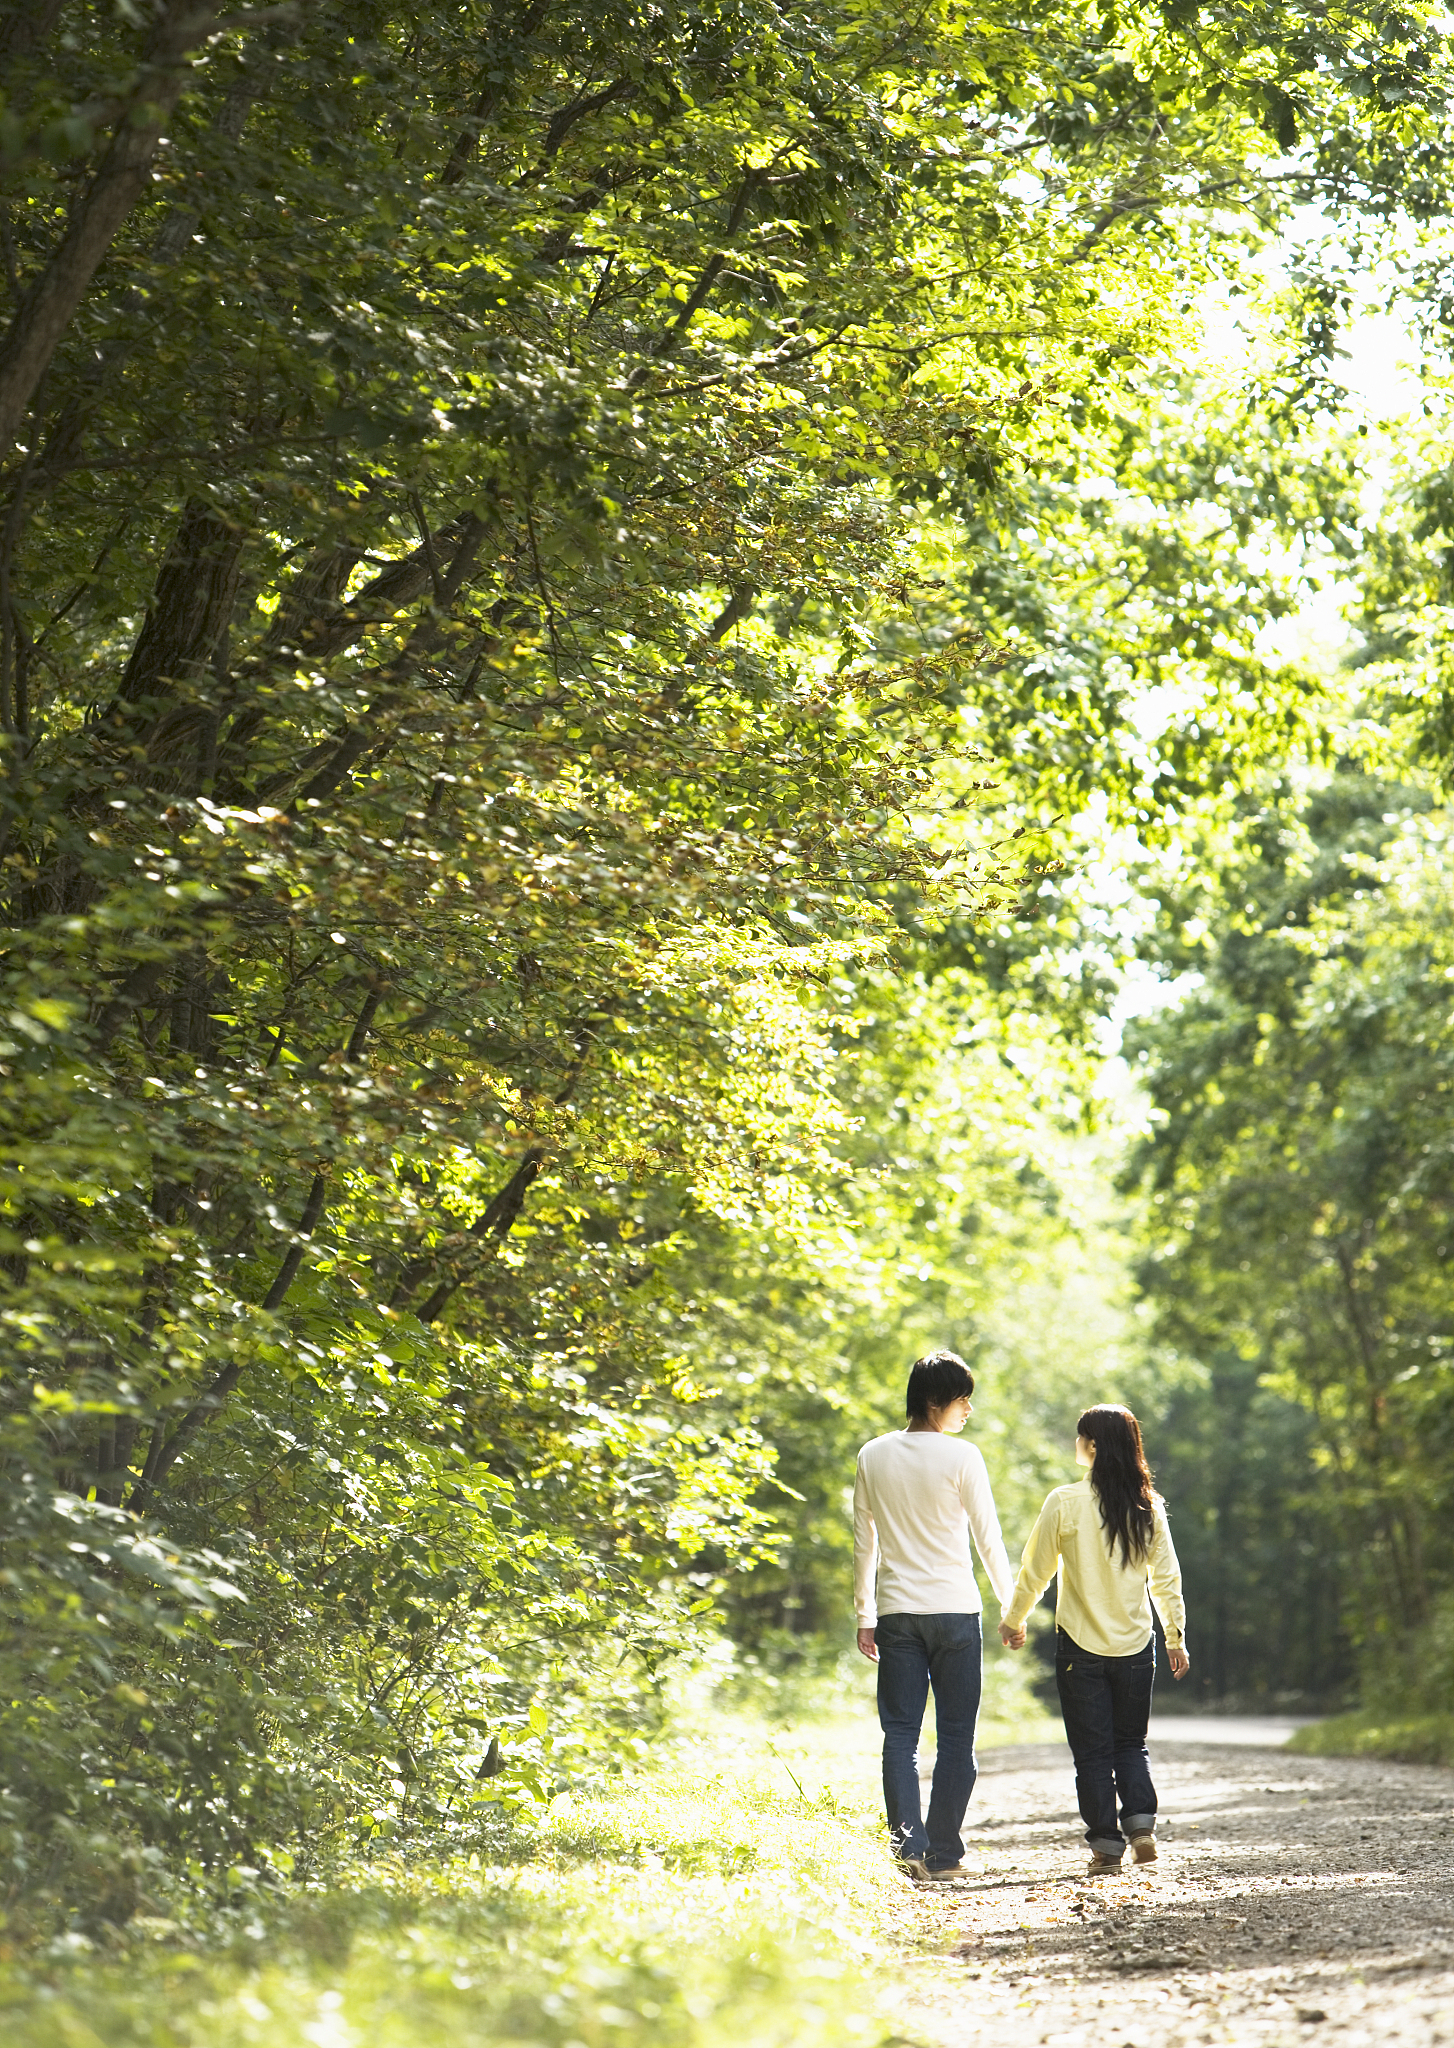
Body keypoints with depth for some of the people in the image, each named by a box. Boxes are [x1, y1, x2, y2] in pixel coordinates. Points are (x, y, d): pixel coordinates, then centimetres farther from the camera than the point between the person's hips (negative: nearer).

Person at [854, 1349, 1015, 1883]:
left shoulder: (873, 1456, 5)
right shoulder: (961, 1457, -7)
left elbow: (864, 1544, 10)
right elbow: (988, 1537, -3)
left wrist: (864, 1616, 17)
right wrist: (1012, 1605, 8)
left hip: (896, 1611, 3)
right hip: (954, 1608, -3)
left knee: (900, 1733, 4)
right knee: (956, 1735, 6)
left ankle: (908, 1842, -10)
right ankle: (944, 1855, 7)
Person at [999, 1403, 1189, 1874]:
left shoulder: (1065, 1503, -11)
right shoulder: (1148, 1507, -3)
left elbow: (1036, 1571, -4)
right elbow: (1166, 1578, 2)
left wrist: (1013, 1620, 12)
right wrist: (1176, 1637, 14)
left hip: (1081, 1644, -3)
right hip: (1136, 1643, 3)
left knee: (1092, 1750, 6)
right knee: (1131, 1742, 17)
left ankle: (1106, 1845, 5)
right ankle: (1141, 1822, -1)